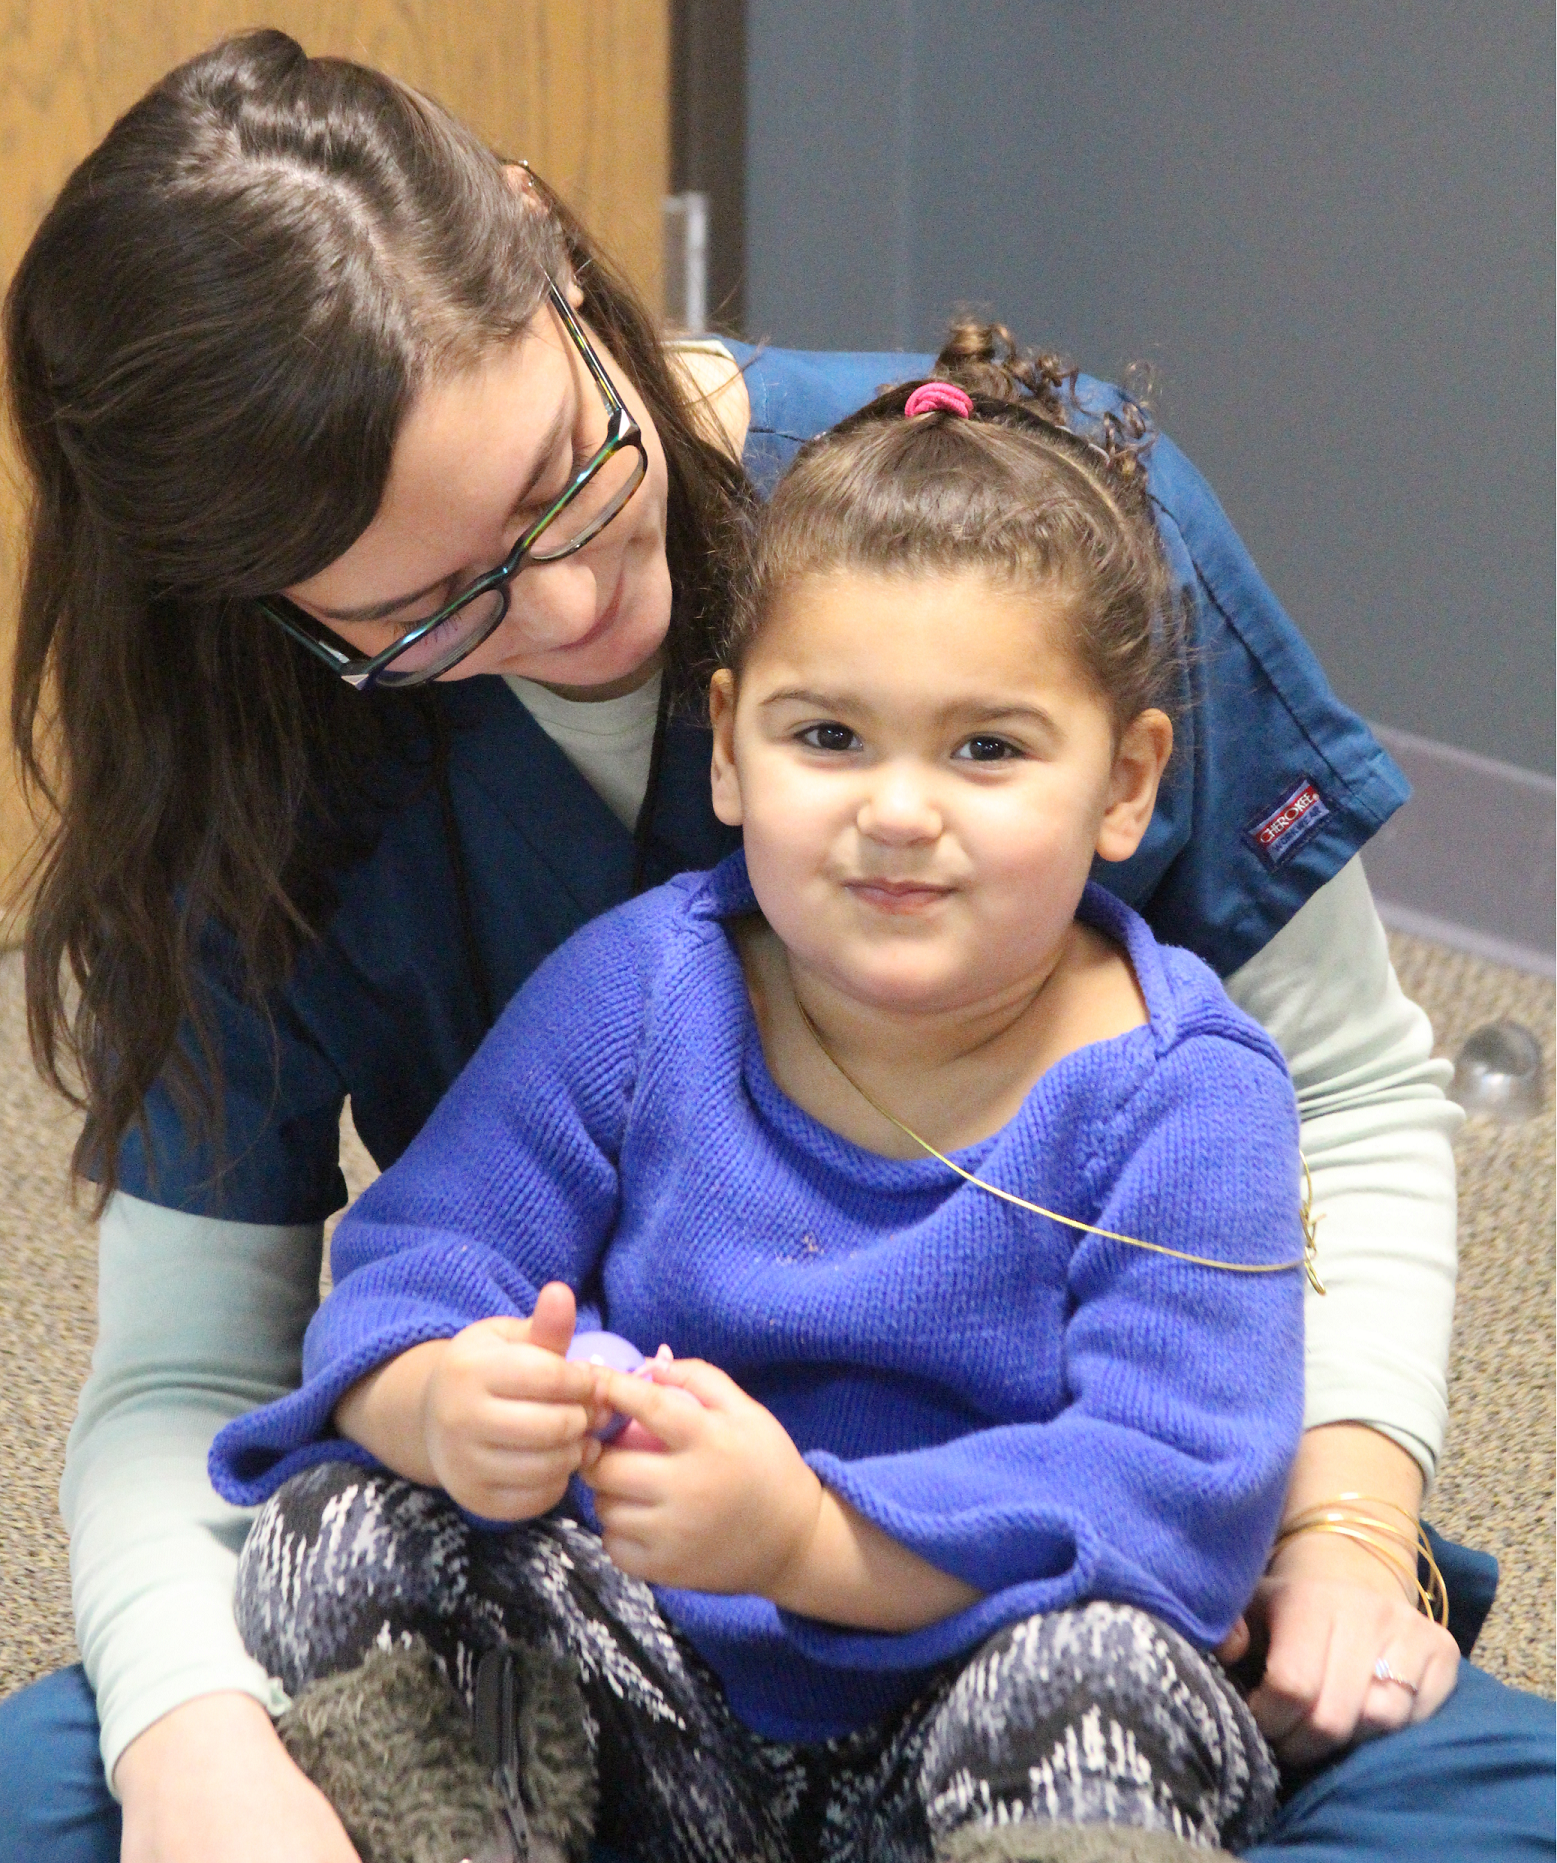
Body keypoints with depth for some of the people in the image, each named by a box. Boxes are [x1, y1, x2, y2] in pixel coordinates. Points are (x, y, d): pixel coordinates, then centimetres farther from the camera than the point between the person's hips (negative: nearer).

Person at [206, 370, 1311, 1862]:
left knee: (1104, 1666, -35)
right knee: (338, 1525, -19)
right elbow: (416, 1262, -6)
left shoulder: (1182, 1099, -12)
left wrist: (808, 1538, -37)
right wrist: (440, 1400, -33)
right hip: (657, 1725, 3)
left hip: (974, 1738, -2)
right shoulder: (640, 987, -3)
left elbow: (1179, 1490, -22)